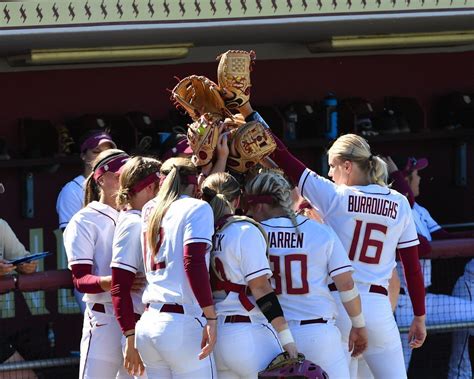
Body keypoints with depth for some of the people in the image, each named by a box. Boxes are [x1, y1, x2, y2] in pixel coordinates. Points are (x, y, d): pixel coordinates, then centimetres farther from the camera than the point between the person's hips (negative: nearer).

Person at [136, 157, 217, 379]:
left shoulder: (149, 210, 15)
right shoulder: (196, 208, -2)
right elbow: (194, 262, -14)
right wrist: (211, 317, -15)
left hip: (147, 324, 6)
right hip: (183, 324, -6)